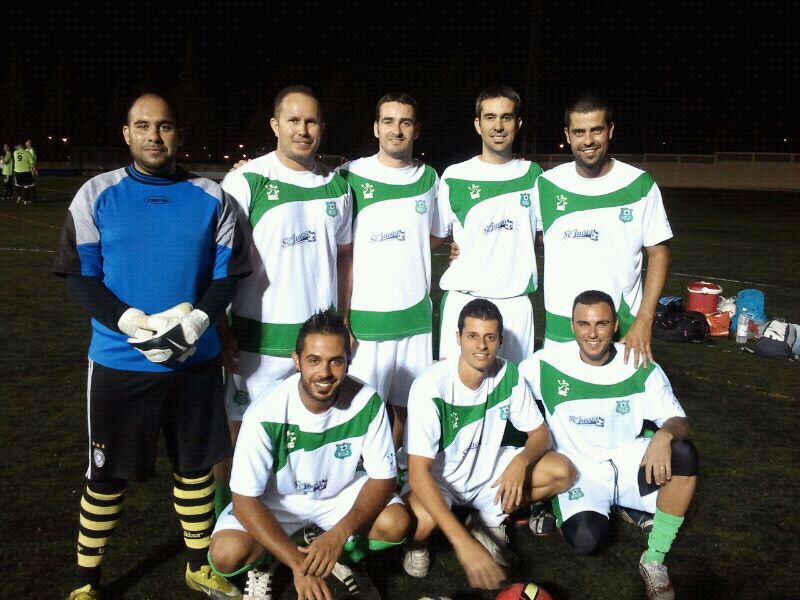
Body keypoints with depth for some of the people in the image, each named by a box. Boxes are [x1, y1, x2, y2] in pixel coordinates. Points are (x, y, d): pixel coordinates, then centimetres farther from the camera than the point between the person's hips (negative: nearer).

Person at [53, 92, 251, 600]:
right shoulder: (97, 195, -1)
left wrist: (194, 322, -16)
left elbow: (228, 274, 2)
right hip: (119, 363, -1)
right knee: (107, 474, 8)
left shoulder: (212, 199, 2)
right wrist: (134, 325, -20)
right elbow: (79, 277, -4)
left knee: (196, 465, 13)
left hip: (196, 361, 2)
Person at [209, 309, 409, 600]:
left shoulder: (367, 402, -24)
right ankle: (266, 561, 9)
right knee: (226, 554, -26)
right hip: (277, 499, -1)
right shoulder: (265, 415, -30)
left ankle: (342, 553, 7)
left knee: (395, 524, -25)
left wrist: (339, 534, -32)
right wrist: (297, 563, -33)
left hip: (341, 492, 2)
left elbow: (382, 478, -16)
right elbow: (245, 500, -24)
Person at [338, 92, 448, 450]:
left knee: (408, 407, 10)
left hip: (416, 313, 3)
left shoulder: (429, 179, 9)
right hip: (365, 316, -3)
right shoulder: (350, 177, -2)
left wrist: (403, 250, 2)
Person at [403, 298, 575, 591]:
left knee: (563, 472, -13)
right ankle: (417, 545, 3)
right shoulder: (431, 387, -30)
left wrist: (521, 461, -29)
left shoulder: (508, 375, -14)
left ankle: (489, 521, 8)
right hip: (438, 476, -5)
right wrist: (464, 544, -43)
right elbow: (418, 472, -33)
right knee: (423, 518, -37)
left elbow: (540, 433, -3)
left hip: (488, 468, 5)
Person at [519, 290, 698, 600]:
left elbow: (678, 421, -7)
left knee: (684, 455, -29)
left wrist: (665, 435, -33)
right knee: (585, 539, -30)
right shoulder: (548, 363, -13)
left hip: (628, 461, 2)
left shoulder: (641, 367, -9)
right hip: (579, 470, -2)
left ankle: (654, 560, -13)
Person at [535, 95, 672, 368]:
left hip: (623, 329, -1)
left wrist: (644, 320, -9)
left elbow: (658, 253, -1)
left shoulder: (640, 185, -4)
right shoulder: (547, 184, 1)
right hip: (560, 328, 2)